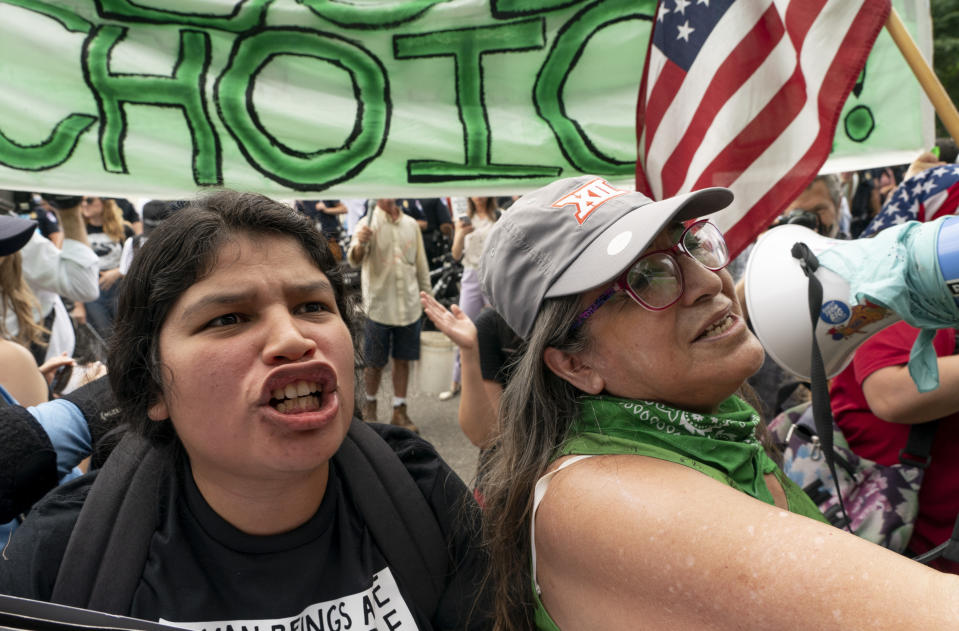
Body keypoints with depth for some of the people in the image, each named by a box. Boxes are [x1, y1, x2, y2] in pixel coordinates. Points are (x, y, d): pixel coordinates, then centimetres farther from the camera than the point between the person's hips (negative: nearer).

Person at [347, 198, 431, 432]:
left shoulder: (411, 224, 8)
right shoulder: (368, 224, -5)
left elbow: (421, 263, 16)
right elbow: (354, 259, -20)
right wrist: (360, 244, -41)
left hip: (409, 305, 4)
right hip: (379, 305, -3)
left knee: (403, 360, 8)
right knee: (375, 362, 6)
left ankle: (399, 411, 18)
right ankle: (369, 405, 27)